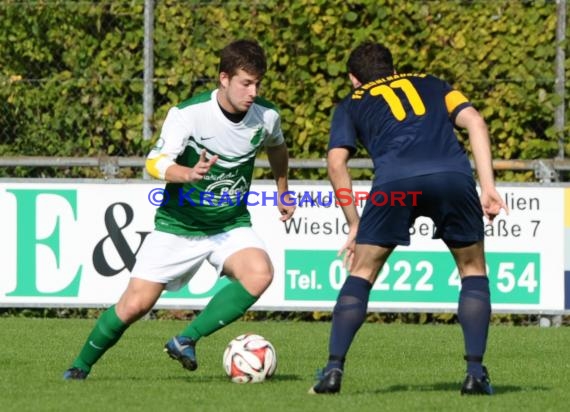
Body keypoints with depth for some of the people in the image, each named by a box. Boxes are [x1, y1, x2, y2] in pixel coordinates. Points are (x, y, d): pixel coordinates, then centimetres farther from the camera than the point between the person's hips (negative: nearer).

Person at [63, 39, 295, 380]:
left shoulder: (266, 116, -8)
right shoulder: (188, 114, -20)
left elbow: (277, 148, 17)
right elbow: (155, 163, -30)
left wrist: (283, 192, 27)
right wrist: (188, 174, -50)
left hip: (231, 226, 3)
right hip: (178, 226, -3)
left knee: (260, 273, -29)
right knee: (136, 304, -7)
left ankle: (186, 340, -17)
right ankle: (81, 366, 20)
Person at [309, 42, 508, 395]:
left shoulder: (351, 105, 30)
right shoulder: (430, 85, 34)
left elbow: (337, 163, 14)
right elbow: (475, 122, 17)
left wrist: (355, 226, 19)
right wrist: (488, 187, 12)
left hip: (395, 180, -1)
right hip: (453, 176, 1)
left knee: (362, 274, 16)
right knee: (473, 271, 20)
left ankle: (334, 369, 5)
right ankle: (476, 372, 10)